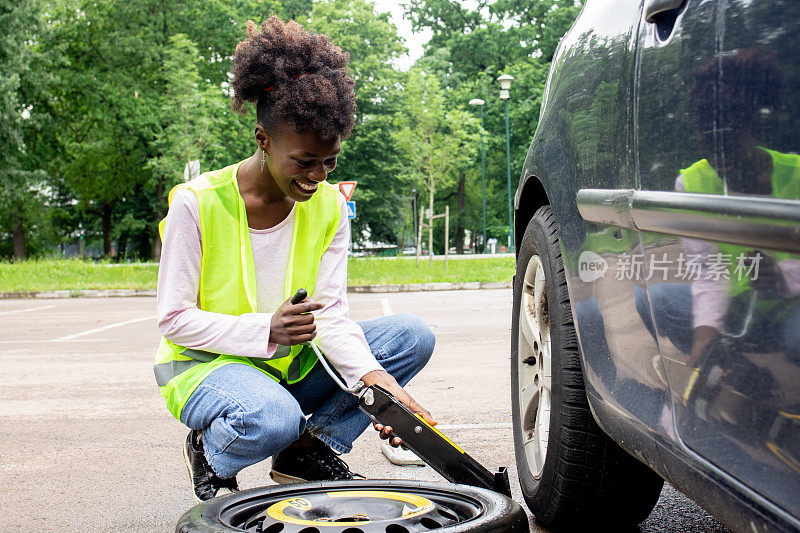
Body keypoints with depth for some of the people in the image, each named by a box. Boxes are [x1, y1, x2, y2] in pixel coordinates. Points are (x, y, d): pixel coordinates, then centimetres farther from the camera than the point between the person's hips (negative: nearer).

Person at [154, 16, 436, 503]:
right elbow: (174, 320, -16)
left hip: (290, 364, 6)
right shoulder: (198, 202, -18)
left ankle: (308, 451, -4)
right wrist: (265, 330, -31)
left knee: (412, 335, -12)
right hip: (205, 366, -5)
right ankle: (209, 452, -4)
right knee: (273, 418, -39)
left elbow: (331, 315, -10)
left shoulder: (329, 207, -4)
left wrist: (375, 380, -28)